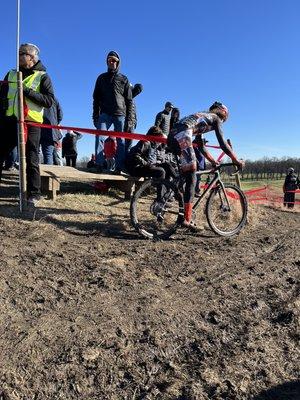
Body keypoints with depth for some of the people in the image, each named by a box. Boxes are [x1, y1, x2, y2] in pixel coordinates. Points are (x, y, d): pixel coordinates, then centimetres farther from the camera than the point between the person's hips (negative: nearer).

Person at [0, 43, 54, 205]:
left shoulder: (42, 76, 6)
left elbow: (49, 101, -5)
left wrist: (27, 91, -14)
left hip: (31, 123, -4)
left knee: (31, 159, -3)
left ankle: (34, 194, 5)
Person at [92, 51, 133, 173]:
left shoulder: (124, 79, 14)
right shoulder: (102, 78, 16)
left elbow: (129, 101, 9)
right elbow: (96, 98, 14)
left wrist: (129, 119, -1)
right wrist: (95, 116, 2)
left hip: (120, 114, 0)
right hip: (105, 113, 0)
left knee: (121, 141, -2)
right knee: (99, 137, -15)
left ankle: (119, 167, 0)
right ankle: (99, 165, -18)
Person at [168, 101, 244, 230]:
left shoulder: (202, 118, 36)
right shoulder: (215, 118, 15)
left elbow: (201, 146, 37)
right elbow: (223, 144, 6)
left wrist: (213, 161, 38)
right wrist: (236, 161, 14)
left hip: (172, 136, 9)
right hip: (182, 136, -9)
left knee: (186, 175, 16)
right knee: (191, 178, -7)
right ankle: (187, 219, -8)